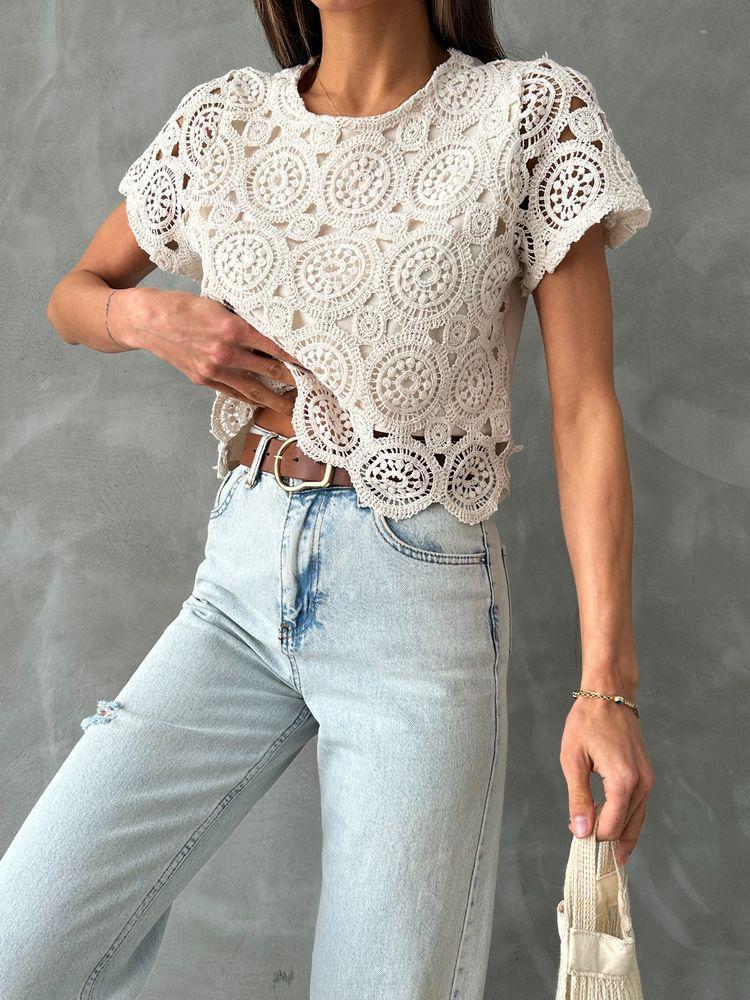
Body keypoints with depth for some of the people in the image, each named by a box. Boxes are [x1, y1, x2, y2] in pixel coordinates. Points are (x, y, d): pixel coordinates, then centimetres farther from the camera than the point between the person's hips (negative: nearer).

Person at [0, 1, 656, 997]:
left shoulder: (536, 111, -1)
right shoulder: (225, 120, 8)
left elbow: (585, 406, -6)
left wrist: (607, 682, -14)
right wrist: (145, 316, -4)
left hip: (419, 597, -3)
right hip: (241, 586, 3)